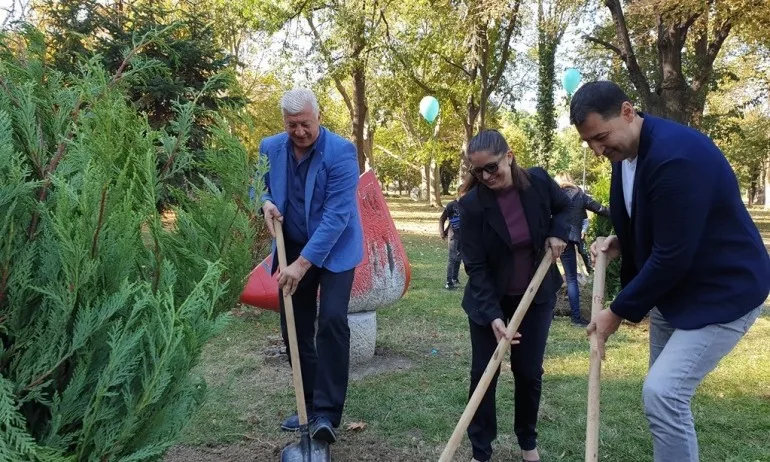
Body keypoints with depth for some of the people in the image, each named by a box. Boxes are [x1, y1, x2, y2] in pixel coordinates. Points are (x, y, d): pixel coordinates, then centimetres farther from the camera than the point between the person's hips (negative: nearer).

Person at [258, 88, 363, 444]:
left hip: (334, 249, -5)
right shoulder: (270, 148, -5)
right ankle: (310, 404, 23)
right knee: (294, 328, 8)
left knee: (332, 321, -18)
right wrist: (266, 202, -13)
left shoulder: (341, 151, -21)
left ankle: (326, 412, -9)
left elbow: (337, 214, -25)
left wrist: (303, 263, -29)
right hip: (291, 248, 5)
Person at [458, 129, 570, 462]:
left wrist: (558, 233, -10)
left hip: (536, 295, 2)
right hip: (490, 298, -2)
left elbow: (563, 206, 10)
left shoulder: (538, 181, -14)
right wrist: (492, 314, -29)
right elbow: (475, 266, -20)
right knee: (483, 373, 1)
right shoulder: (472, 204, -21)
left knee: (529, 371, 9)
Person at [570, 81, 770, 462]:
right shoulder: (626, 152, 0)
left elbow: (672, 256, -28)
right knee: (664, 391, 14)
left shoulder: (677, 155, -30)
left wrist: (619, 311, -17)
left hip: (724, 291, -9)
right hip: (673, 287, 9)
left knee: (662, 392, -17)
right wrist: (621, 243, -4)